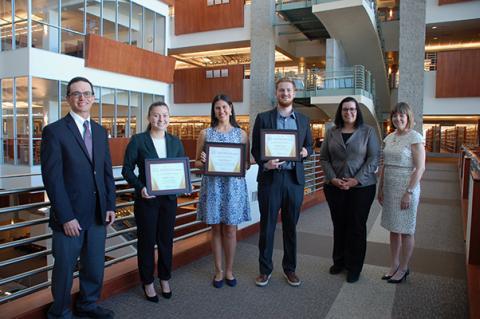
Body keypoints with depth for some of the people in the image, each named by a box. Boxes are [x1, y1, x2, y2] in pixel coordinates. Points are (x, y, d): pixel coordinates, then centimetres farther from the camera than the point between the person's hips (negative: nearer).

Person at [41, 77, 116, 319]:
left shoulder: (100, 131, 10)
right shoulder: (54, 131, -8)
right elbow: (52, 178, -12)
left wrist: (110, 205, 4)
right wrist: (66, 217, -15)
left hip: (98, 215, 5)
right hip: (70, 216, -5)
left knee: (95, 266, 16)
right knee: (64, 268, 11)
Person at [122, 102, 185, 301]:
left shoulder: (175, 142, 5)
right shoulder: (138, 140, -6)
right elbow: (127, 169, -6)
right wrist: (140, 187, -20)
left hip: (169, 198, 3)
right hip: (146, 199, -3)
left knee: (166, 240, 13)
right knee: (147, 241, 9)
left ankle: (165, 279, 32)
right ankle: (147, 283, 27)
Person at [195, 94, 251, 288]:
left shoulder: (241, 134, 5)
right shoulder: (205, 133, 5)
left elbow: (247, 163, 7)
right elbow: (197, 163, 8)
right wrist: (202, 161, -14)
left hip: (234, 185, 0)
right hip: (212, 185, 0)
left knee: (230, 229, 5)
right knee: (216, 229, 7)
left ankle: (229, 270, 22)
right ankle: (218, 271, 22)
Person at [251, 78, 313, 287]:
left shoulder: (303, 120, 10)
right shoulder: (263, 118, 2)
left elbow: (310, 146, 16)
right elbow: (255, 148, 1)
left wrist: (306, 151, -7)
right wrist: (264, 164, -18)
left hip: (294, 178, 2)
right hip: (270, 177, -2)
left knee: (291, 226, 11)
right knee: (267, 226, 5)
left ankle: (290, 268, 27)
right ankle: (265, 269, 21)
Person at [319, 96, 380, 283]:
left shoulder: (368, 131, 1)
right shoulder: (331, 133, 7)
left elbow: (373, 159, -4)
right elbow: (324, 158, 5)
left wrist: (356, 180, -13)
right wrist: (333, 179, -9)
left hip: (362, 187, -2)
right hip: (334, 187, 2)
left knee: (357, 227, 4)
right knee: (339, 225, 11)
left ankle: (354, 268, 18)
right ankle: (339, 261, 28)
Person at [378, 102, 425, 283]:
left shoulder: (415, 137, -10)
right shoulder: (389, 138, 10)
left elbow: (420, 168, -13)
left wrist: (409, 192, -16)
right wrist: (380, 188, 11)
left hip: (406, 188, -6)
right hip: (389, 188, 6)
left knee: (405, 230, 6)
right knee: (393, 228, 13)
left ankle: (403, 268, 20)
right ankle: (394, 265, 26)